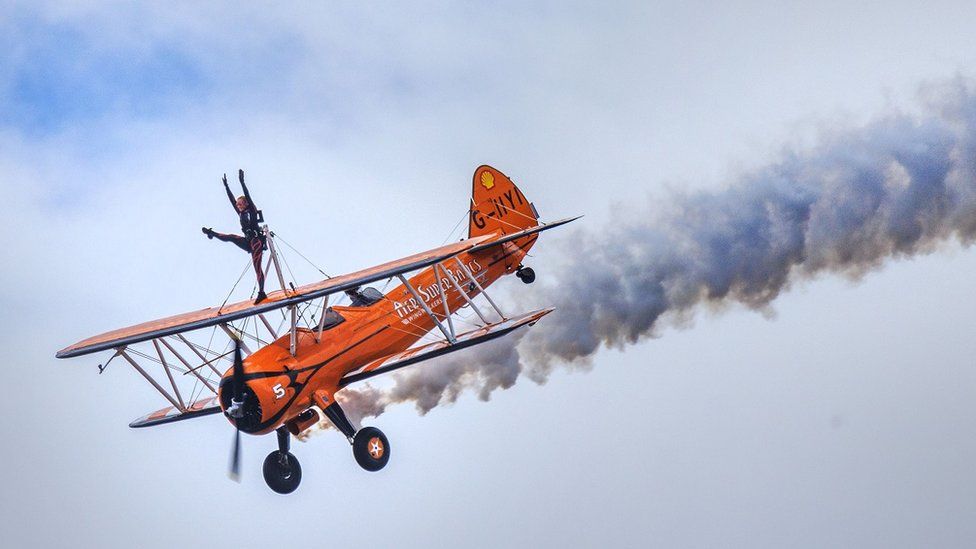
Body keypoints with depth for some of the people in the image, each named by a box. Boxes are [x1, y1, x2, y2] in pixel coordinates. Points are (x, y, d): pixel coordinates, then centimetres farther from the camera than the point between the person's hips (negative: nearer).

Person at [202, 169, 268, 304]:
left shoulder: (252, 211, -1)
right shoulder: (242, 214, 16)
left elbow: (247, 195, -11)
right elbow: (232, 199, 20)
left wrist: (241, 181, -16)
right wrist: (226, 186, 20)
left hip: (257, 241, -7)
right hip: (248, 242, 7)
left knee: (257, 267, -13)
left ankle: (261, 293, -17)